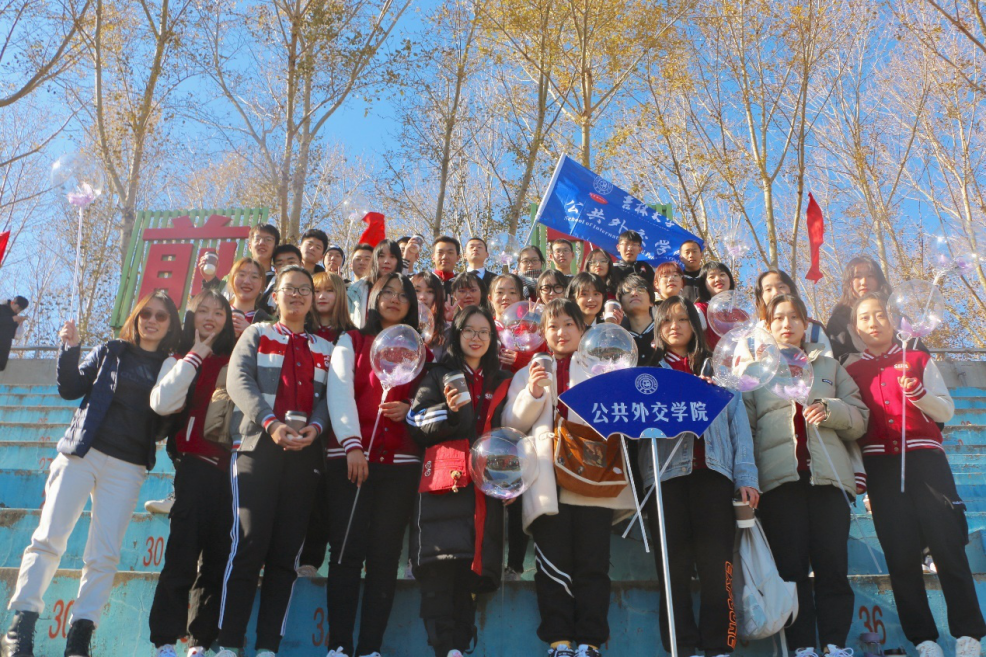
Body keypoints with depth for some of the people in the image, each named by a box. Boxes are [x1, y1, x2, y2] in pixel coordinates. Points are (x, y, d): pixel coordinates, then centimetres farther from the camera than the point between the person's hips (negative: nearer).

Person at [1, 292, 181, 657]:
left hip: (127, 469, 0)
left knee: (104, 555, -3)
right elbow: (70, 390, 6)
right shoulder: (110, 352, 10)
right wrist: (70, 350, -7)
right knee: (48, 538, -6)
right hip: (82, 453, 0)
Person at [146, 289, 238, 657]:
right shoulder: (180, 359, 10)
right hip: (195, 463, -2)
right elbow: (162, 403, -7)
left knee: (217, 557, 3)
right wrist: (195, 355, -3)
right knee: (182, 554, -5)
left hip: (229, 465, 2)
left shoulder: (235, 361, 15)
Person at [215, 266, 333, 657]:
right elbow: (239, 380, -2)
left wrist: (315, 427, -14)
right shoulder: (256, 334, 14)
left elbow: (330, 396, 7)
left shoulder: (325, 348, 19)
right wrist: (270, 422, -17)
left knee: (286, 551, 2)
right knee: (249, 543, -10)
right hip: (257, 445, -2)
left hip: (305, 452, 2)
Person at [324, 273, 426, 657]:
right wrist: (351, 444, -15)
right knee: (347, 550, -5)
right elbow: (339, 392, -2)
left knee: (385, 554, -1)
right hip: (349, 455, -2)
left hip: (400, 460, 2)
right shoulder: (351, 341, 10)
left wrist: (410, 409, -5)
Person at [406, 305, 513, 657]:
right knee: (441, 563, -15)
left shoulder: (501, 382, 19)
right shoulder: (438, 376, 10)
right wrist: (449, 411, -16)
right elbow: (416, 423, -1)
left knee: (470, 568, -1)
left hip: (485, 485, 3)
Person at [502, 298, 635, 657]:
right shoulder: (528, 373, 20)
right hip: (547, 478, 1)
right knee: (553, 564, -2)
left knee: (592, 563, -2)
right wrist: (532, 394, -5)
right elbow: (512, 425, 10)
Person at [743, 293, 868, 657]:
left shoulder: (829, 366, 21)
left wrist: (831, 410, -7)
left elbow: (860, 417, 14)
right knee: (791, 564, -3)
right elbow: (745, 427, 5)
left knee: (832, 563, -3)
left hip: (828, 474, 1)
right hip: (780, 477, -1)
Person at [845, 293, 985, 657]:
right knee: (901, 553, -1)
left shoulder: (919, 360, 12)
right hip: (879, 464, 0)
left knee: (947, 544, -5)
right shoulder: (851, 369, 12)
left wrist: (919, 393, -13)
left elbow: (946, 411, 7)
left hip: (924, 458, 0)